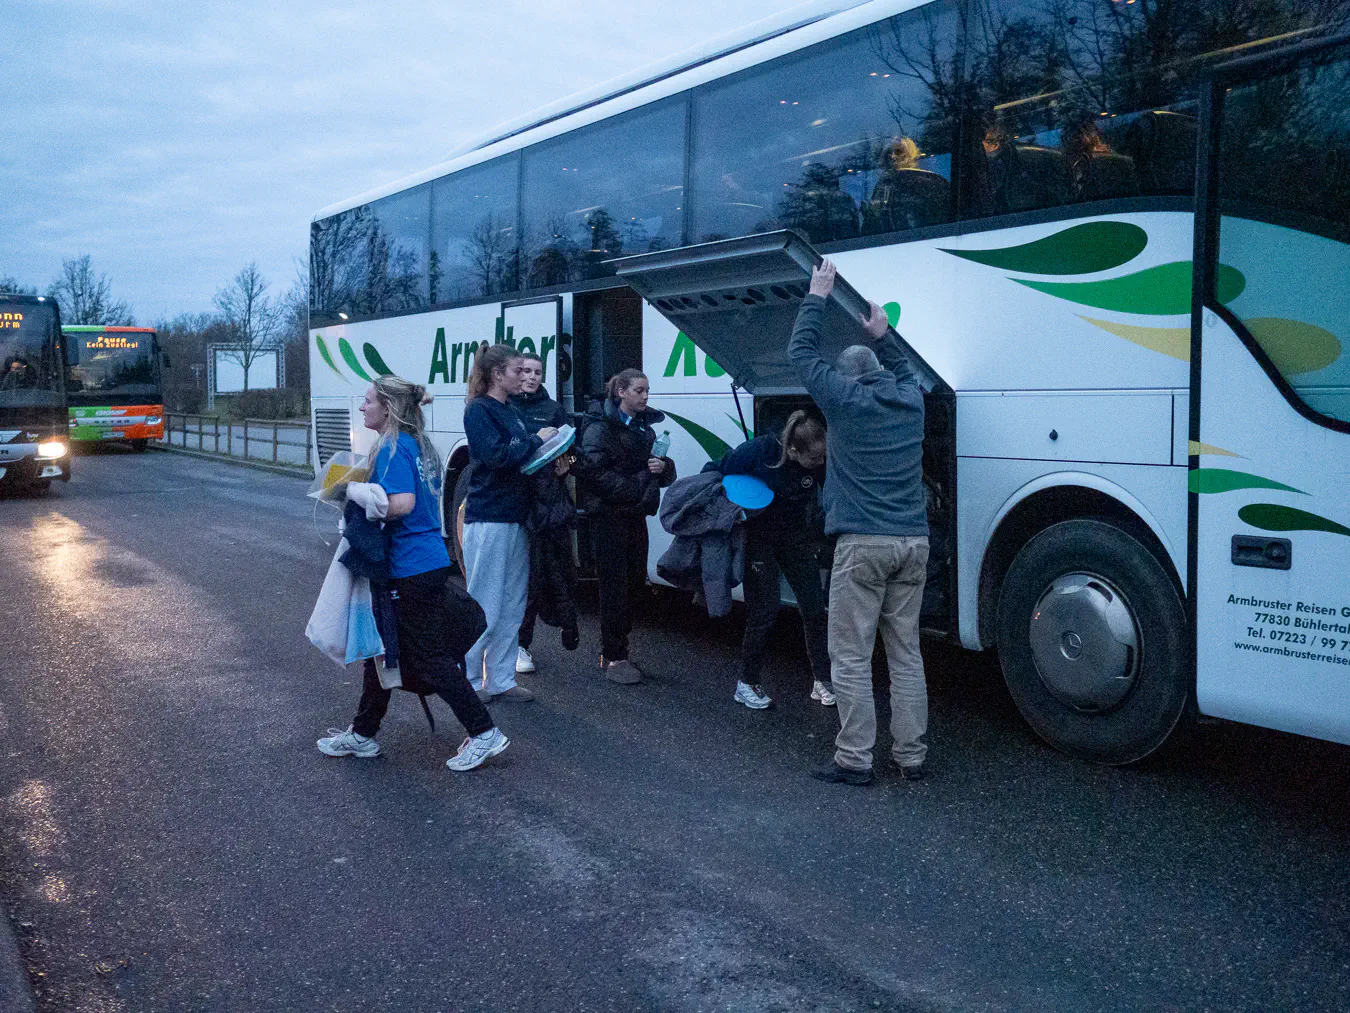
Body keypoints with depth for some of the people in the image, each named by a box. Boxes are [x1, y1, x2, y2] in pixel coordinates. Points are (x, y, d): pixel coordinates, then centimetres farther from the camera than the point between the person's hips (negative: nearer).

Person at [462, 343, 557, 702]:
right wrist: (537, 440, -11)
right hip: (488, 519, -9)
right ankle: (466, 678, 10)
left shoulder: (510, 410, 17)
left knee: (512, 605, 12)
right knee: (484, 606, -3)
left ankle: (500, 680, 21)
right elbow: (496, 455, -21)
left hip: (515, 518, 9)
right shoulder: (478, 410, -8)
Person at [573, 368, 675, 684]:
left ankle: (614, 648, 22)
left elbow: (666, 475, 19)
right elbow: (595, 471, -18)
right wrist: (635, 489, -22)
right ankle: (612, 657, 2)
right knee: (615, 584, -6)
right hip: (608, 515, -7)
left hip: (635, 515, 7)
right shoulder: (600, 426, -8)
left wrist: (663, 467, -5)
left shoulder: (644, 427, 16)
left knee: (635, 581, 9)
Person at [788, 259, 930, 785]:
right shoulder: (911, 400, 11)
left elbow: (801, 352, 8)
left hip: (862, 544, -5)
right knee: (906, 652, 11)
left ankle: (855, 759, 3)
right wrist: (882, 335, 40)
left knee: (851, 656, 1)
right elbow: (904, 369, 36)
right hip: (913, 543, 6)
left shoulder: (843, 400, -3)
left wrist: (817, 297, 17)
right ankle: (911, 756, 16)